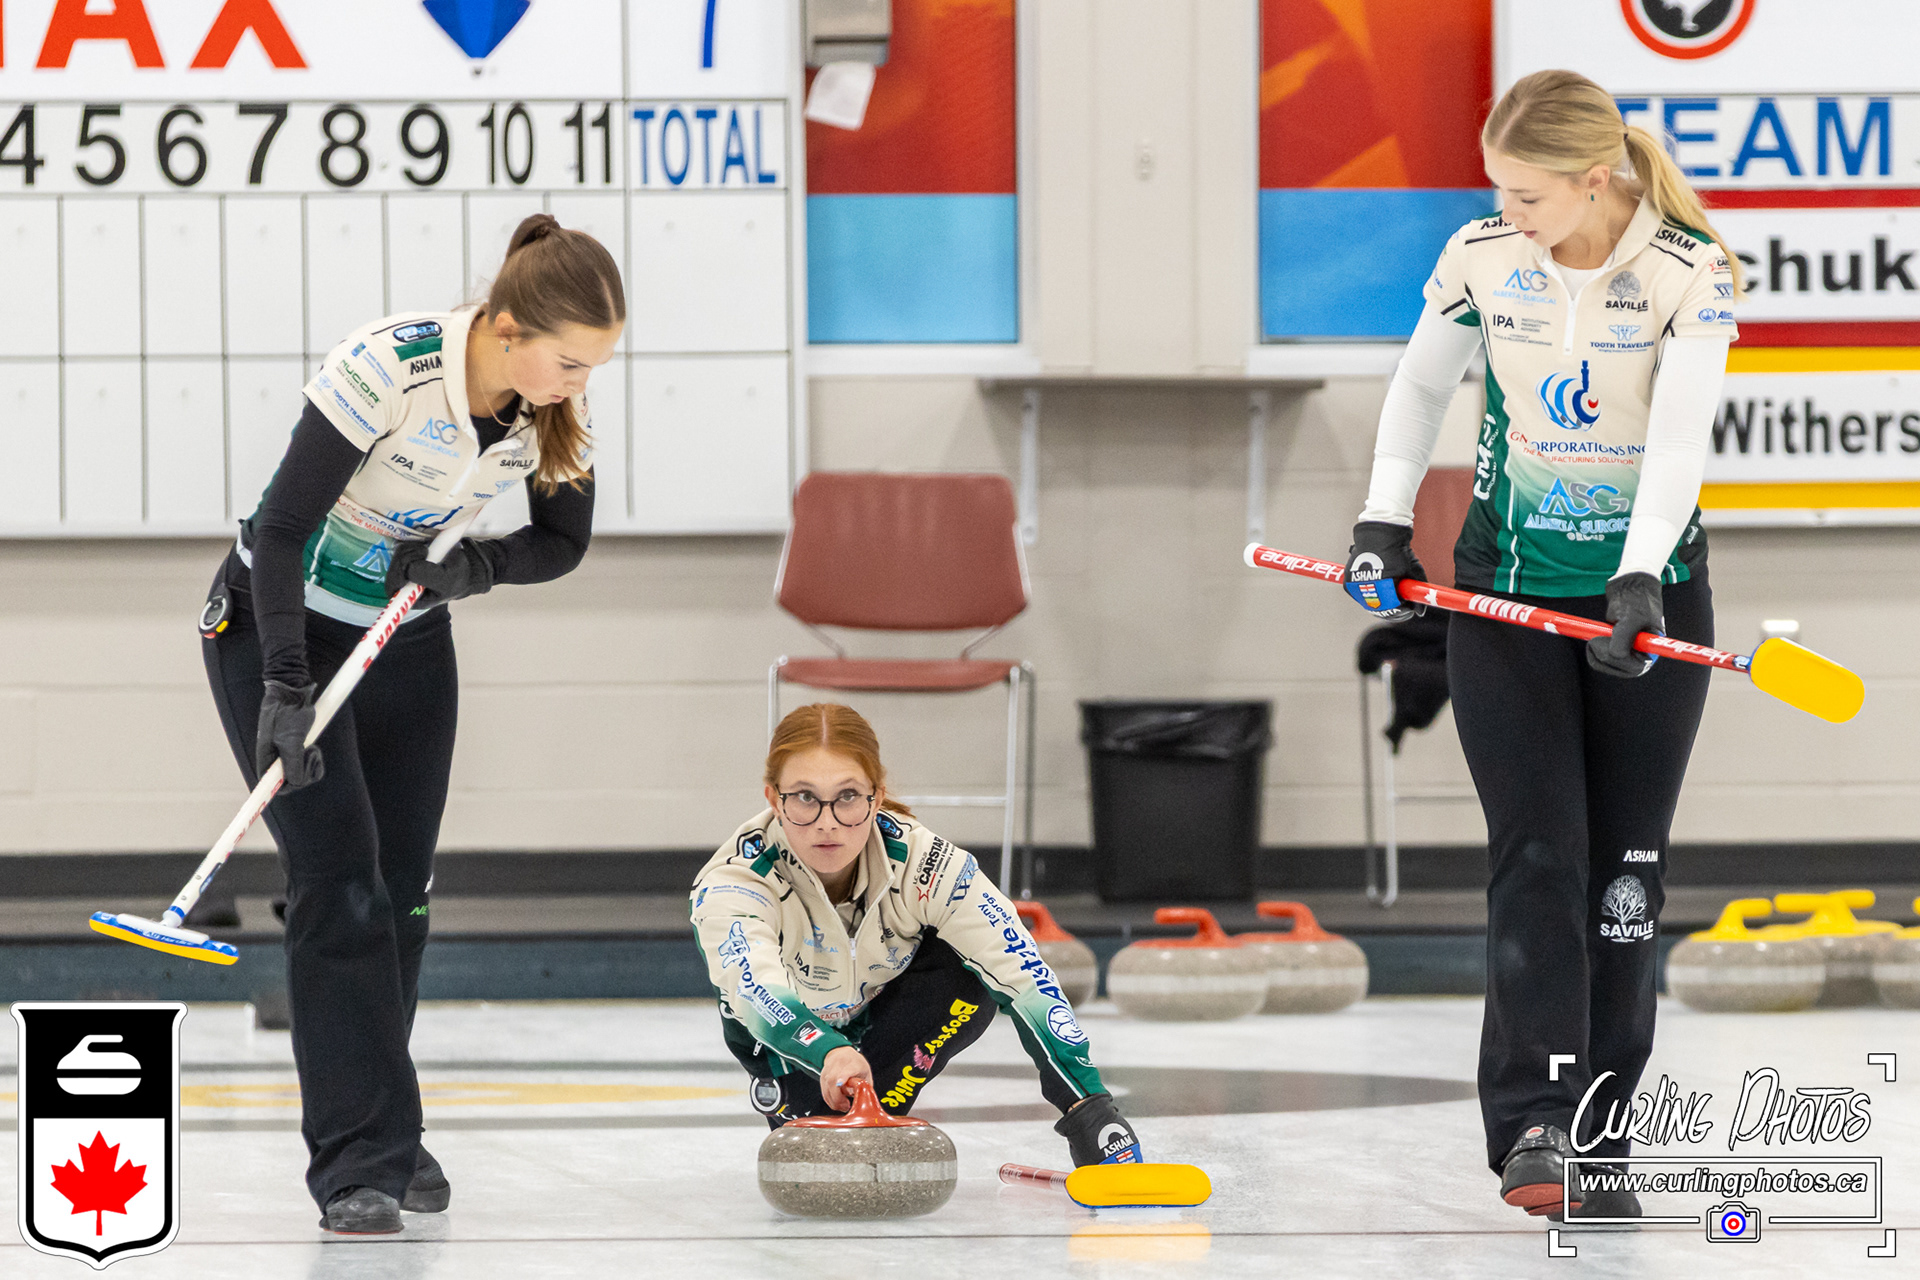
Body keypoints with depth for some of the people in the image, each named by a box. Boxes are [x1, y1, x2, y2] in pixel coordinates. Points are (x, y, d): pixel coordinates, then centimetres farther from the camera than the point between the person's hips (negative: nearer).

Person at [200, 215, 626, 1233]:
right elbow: (284, 527, -26)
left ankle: (382, 1138, 21)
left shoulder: (557, 410, -13)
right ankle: (359, 1161, -12)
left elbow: (561, 544, 1)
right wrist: (285, 690, -29)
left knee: (400, 893, 7)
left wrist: (472, 566, -20)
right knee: (340, 889, -12)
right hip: (277, 624, -6)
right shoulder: (387, 367, -31)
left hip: (408, 640, 6)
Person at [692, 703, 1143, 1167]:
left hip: (885, 1013, 0)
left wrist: (1088, 1107, -44)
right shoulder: (733, 883, -37)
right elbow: (756, 991, -56)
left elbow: (1023, 976, -35)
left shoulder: (923, 863, -32)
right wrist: (829, 1052, -77)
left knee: (969, 984, -31)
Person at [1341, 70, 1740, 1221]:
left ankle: (1598, 1142, 10)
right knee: (1538, 854, -10)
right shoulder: (1481, 256, -6)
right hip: (1507, 590, 1)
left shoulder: (1691, 272, -14)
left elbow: (1681, 433, -24)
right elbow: (1422, 389, 9)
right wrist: (1386, 521, -2)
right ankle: (1535, 1126, -16)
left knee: (1624, 867, 2)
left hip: (1647, 591, -1)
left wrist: (1639, 581, -36)